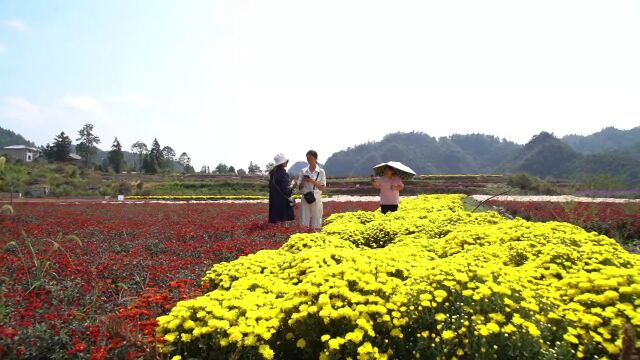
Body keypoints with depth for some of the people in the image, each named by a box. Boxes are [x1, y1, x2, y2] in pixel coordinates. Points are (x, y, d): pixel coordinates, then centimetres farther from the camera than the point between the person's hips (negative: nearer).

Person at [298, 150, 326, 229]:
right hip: (305, 199, 2)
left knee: (316, 224, 2)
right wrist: (303, 181, -10)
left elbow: (323, 188, -2)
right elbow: (299, 187, 10)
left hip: (316, 199, -2)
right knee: (304, 223, 0)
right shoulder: (303, 171, 6)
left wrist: (313, 181, -15)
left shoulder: (321, 172, 0)